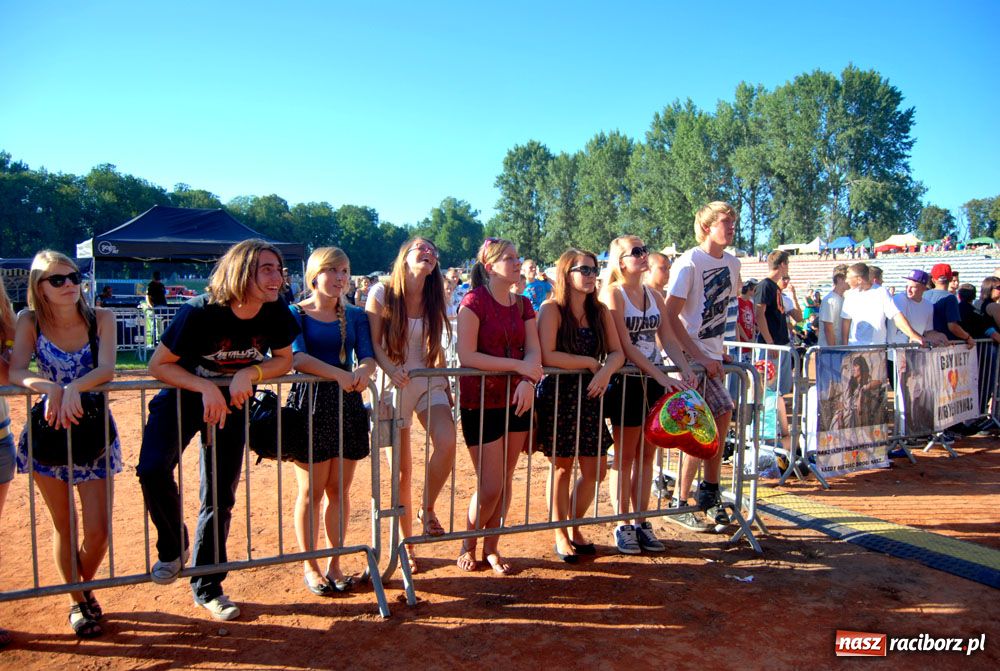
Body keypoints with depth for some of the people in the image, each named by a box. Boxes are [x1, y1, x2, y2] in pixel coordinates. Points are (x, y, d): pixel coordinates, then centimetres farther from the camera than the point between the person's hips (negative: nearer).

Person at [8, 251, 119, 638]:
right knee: (63, 527, 10)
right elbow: (15, 372, -18)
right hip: (48, 427, 0)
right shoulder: (30, 322, -6)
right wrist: (49, 386, -37)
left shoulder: (101, 318, -8)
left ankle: (86, 589, 32)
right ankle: (78, 602, 31)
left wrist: (73, 388, -38)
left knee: (97, 532, 1)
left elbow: (106, 369, -20)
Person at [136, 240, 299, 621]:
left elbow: (284, 360, -5)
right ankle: (173, 547, 4)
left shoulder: (276, 314, -18)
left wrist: (250, 372, -24)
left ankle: (207, 586, 24)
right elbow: (158, 365, -20)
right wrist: (205, 387, -32)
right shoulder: (200, 313, -28)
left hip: (229, 403, 3)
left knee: (220, 498, 6)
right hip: (181, 395, -3)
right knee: (153, 472, -25)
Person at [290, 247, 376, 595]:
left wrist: (364, 371, -28)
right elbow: (297, 357, -18)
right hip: (310, 403, -3)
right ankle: (310, 566, 18)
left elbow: (368, 355, -4)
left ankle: (334, 563, 23)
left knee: (339, 490, 9)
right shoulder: (295, 314, -1)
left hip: (347, 404, 3)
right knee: (311, 491, 3)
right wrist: (339, 374, -31)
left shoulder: (355, 315, 10)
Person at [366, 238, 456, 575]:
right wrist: (390, 370, -27)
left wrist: (445, 384, 11)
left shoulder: (434, 300, 6)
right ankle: (406, 543, 20)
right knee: (401, 470, 1)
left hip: (429, 382, 3)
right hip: (393, 385, -3)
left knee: (447, 442, -24)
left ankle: (427, 509, 1)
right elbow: (374, 343, -10)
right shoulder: (381, 293, -5)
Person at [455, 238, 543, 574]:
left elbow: (533, 351, -1)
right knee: (490, 486, -2)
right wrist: (517, 365, -22)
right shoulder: (474, 301, -11)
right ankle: (468, 545, 23)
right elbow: (466, 355, -21)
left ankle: (491, 547, 27)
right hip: (479, 402, -6)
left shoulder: (523, 304, 8)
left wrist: (528, 381, -22)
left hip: (516, 401, 6)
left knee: (506, 479, 11)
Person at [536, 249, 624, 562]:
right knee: (562, 467, 6)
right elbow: (547, 356, -21)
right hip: (557, 394, -5)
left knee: (595, 470, 7)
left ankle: (575, 527, 30)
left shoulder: (600, 311, 7)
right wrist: (590, 363, -13)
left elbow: (617, 352, 2)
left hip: (589, 395, 5)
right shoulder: (552, 309, -10)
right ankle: (561, 534, 24)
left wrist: (606, 371, -20)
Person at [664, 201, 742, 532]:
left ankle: (710, 494, 19)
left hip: (712, 354, 8)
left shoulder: (732, 263, 8)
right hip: (690, 354, -8)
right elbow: (671, 316, -19)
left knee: (722, 416, 5)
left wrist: (719, 351, 14)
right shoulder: (690, 262, -15)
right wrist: (698, 356, -21)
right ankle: (680, 502, 5)